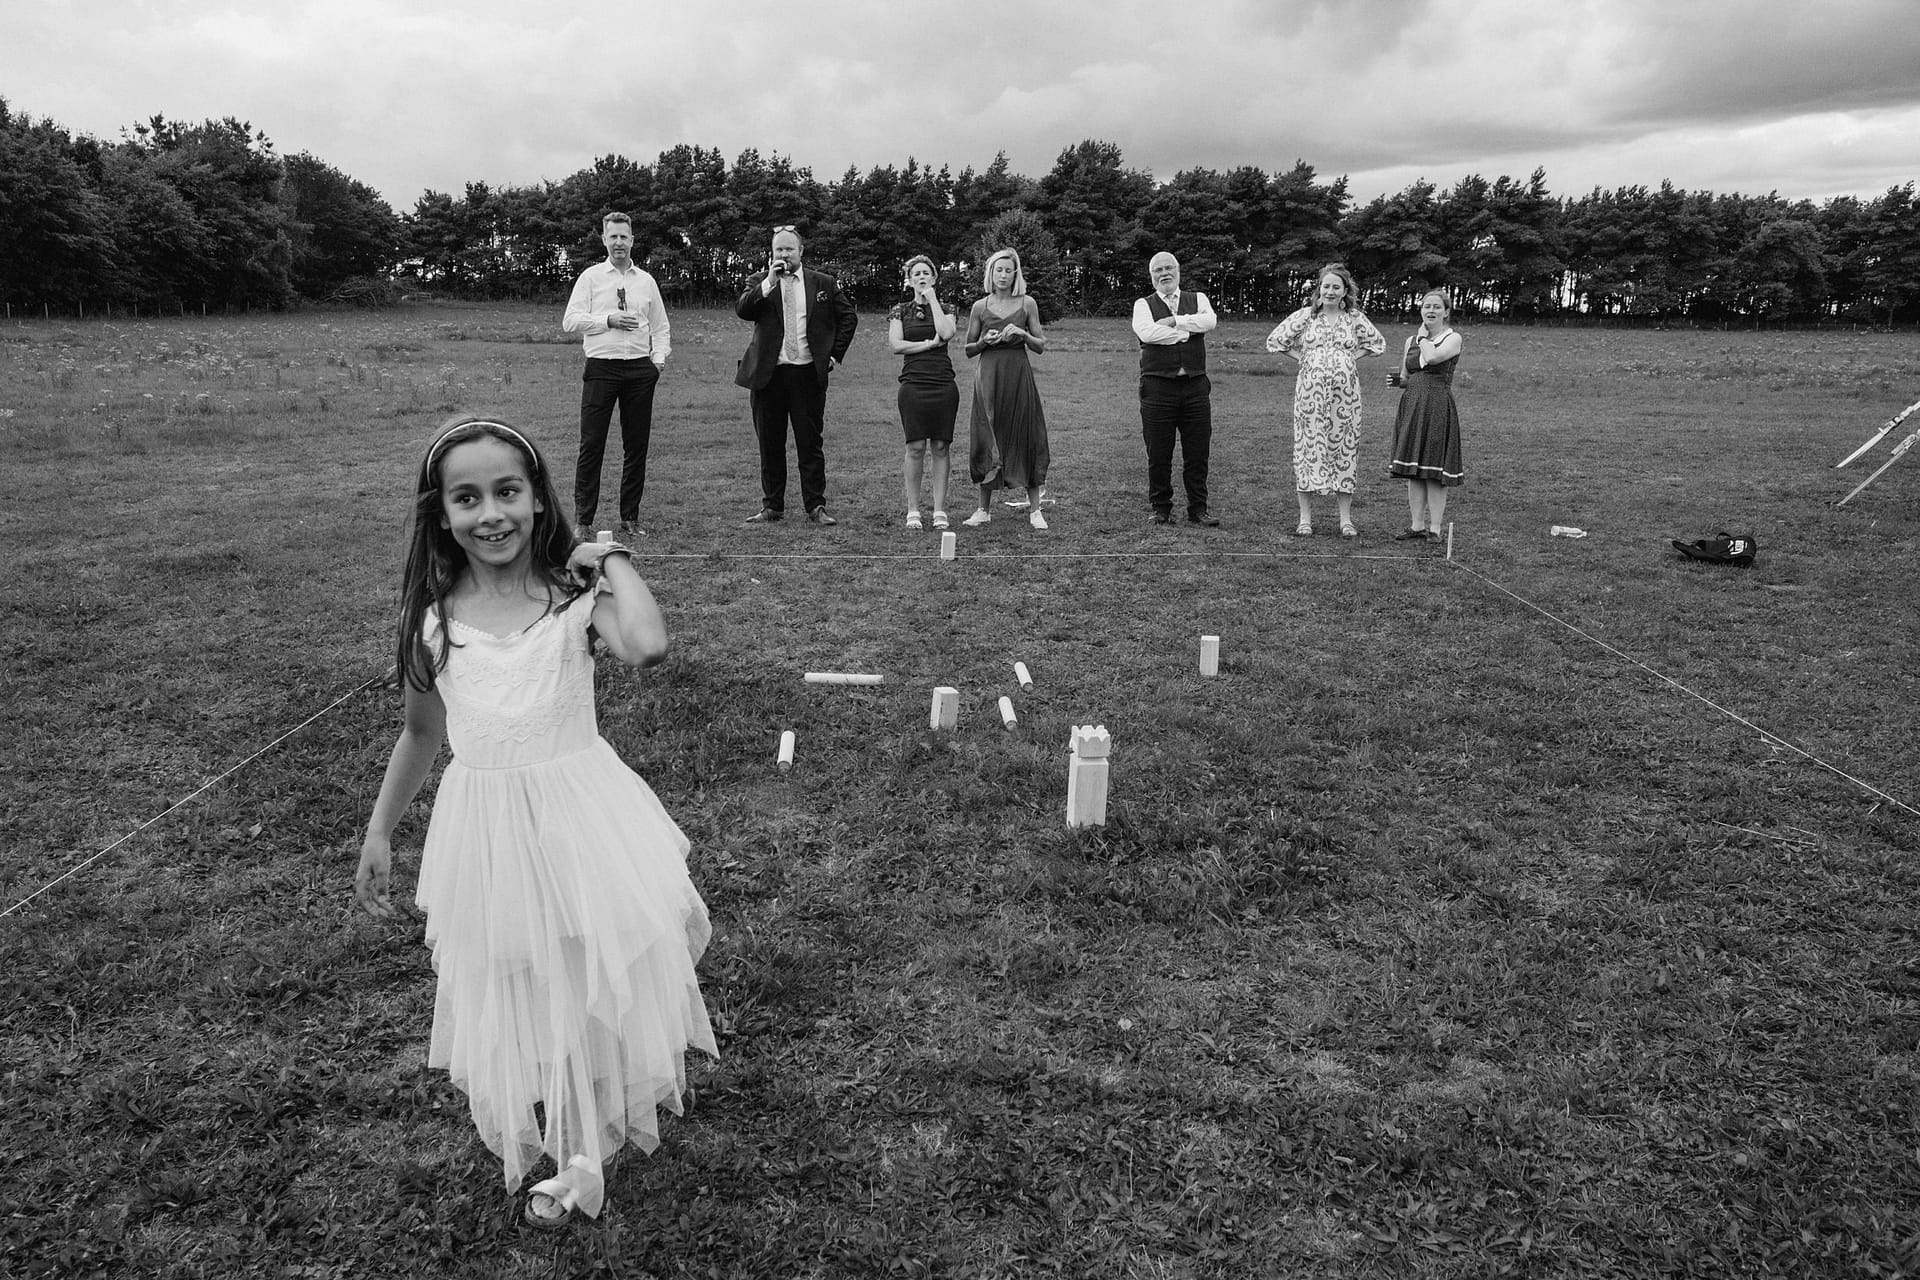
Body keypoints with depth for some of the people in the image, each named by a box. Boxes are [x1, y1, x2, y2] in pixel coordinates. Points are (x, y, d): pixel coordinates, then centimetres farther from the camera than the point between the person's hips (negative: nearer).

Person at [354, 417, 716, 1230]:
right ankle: (560, 1153, 41)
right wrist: (378, 834, 14)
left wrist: (611, 559, -21)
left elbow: (648, 646, -35)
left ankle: (583, 1150, 39)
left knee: (597, 983, 12)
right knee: (511, 1001, 16)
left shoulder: (574, 599, -12)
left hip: (579, 821, -2)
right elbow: (422, 734, 10)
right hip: (485, 836, 3)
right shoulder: (431, 621, -4)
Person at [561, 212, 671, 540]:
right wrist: (609, 320, -14)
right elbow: (570, 321, -2)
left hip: (640, 369, 3)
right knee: (591, 444, -4)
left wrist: (659, 359, 2)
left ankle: (630, 519, 12)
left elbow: (661, 328, 18)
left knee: (636, 445, 4)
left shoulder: (646, 281, 15)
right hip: (601, 367, -3)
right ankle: (582, 519, 1)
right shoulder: (591, 277, 7)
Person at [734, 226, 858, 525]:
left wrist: (835, 354, 5)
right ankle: (772, 506, 15)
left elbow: (848, 317, 13)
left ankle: (816, 506, 6)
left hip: (809, 374, -1)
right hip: (768, 374, 1)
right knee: (770, 444, 6)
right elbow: (742, 310, -10)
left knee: (810, 444, 1)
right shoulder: (761, 284, 7)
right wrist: (769, 282, -17)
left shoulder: (823, 283, 8)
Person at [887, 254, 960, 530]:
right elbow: (896, 345, -3)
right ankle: (913, 510, 2)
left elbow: (947, 334, -10)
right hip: (913, 384, -1)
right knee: (916, 447, -5)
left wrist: (932, 299, -3)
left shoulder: (944, 308, 12)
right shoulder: (900, 311, 10)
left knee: (941, 446, -1)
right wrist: (929, 344, -6)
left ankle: (940, 510, 4)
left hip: (944, 382, 1)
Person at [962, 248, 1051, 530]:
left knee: (1026, 438, -1)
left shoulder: (1027, 304, 5)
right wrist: (984, 341, -9)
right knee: (987, 441, 3)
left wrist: (1023, 334, -11)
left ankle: (1034, 509, 5)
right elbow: (968, 350, 11)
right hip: (989, 377, 1)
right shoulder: (980, 307, 6)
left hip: (1019, 376, -1)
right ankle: (984, 509, 12)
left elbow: (1041, 345, 7)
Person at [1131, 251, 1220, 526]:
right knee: (1158, 454, 1)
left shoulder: (1198, 299, 15)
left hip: (1195, 386, 2)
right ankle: (1161, 510, 13)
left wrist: (1173, 321, -11)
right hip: (1158, 387, -2)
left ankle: (1197, 509, 13)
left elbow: (1210, 321, -7)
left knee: (1198, 452, 4)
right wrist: (1188, 331, -8)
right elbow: (1146, 332, -13)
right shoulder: (1143, 305, 8)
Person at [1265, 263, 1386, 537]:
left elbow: (1378, 343, 20)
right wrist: (1301, 357, 2)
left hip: (1345, 394, 1)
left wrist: (1352, 357, 8)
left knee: (1345, 449, 3)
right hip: (1311, 391, -1)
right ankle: (1305, 519, 3)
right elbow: (1275, 339, 5)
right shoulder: (1306, 315, 4)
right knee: (1309, 448, -3)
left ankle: (1345, 520, 8)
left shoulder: (1355, 318, 9)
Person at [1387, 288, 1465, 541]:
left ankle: (1435, 527, 1)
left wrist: (1424, 335, -5)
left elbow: (1432, 357, -22)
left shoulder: (1453, 338, -2)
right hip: (1411, 406, 6)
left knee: (1434, 469, -5)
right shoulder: (1411, 340, 15)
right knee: (1413, 471, 7)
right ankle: (1417, 525, 14)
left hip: (1438, 407, -6)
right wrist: (1397, 380, 0)